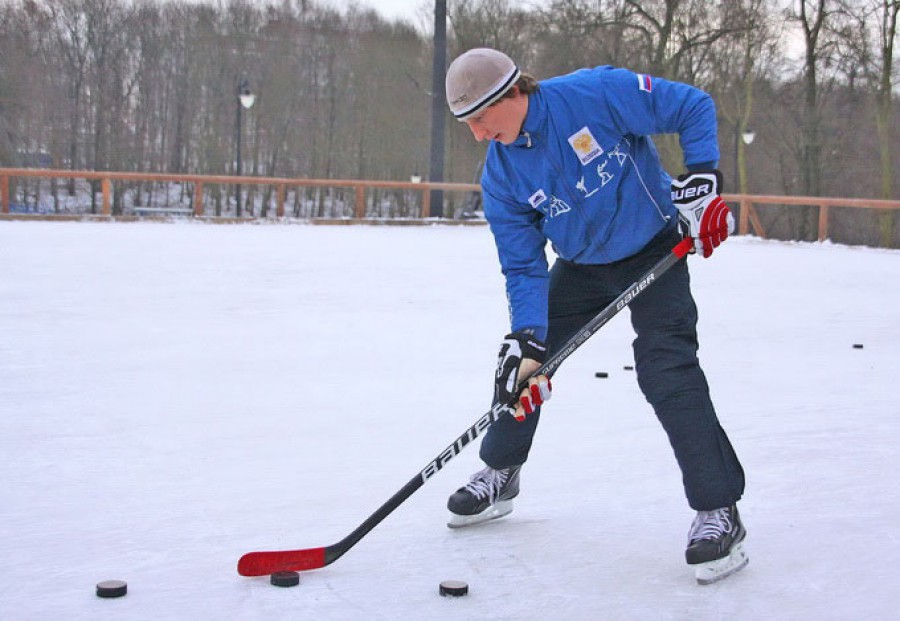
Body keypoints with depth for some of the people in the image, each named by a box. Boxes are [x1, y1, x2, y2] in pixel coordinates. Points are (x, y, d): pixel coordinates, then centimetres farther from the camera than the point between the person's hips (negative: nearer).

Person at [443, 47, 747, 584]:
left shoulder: (595, 94, -25)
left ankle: (719, 510, -12)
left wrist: (702, 179, -25)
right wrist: (528, 341, -21)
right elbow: (523, 266, -9)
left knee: (666, 367, -20)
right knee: (520, 362, 4)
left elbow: (694, 107, -16)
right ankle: (500, 476, 27)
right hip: (581, 265, 6)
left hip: (654, 249, -5)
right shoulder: (501, 176, -10)